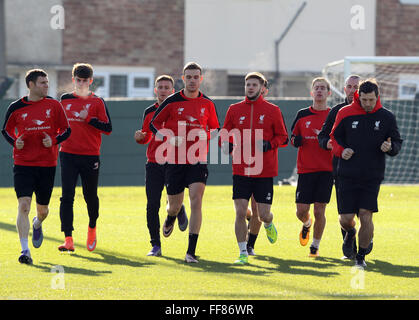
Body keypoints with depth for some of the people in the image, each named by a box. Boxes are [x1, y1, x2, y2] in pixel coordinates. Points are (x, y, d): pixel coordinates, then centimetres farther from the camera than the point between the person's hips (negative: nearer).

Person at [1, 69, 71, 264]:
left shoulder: (54, 105, 3)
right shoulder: (16, 108, 1)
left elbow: (66, 130, 10)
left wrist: (53, 141, -9)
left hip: (47, 164, 2)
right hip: (23, 164, -2)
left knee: (42, 209, 11)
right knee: (23, 205, -15)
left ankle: (37, 225, 49)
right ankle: (25, 251, -14)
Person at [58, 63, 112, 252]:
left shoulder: (97, 102, 0)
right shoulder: (64, 100, 10)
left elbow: (108, 129, -6)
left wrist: (88, 118, -15)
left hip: (90, 156, -1)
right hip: (68, 155, 2)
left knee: (90, 196, 8)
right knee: (67, 196, -10)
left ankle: (92, 228, 36)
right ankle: (68, 239, -12)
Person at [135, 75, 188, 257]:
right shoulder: (149, 112, 11)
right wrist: (140, 138, -2)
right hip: (154, 164, 3)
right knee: (152, 206, -3)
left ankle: (180, 211, 32)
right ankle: (155, 246, 5)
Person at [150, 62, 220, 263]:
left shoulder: (208, 104, 4)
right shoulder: (172, 102, -1)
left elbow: (215, 129, 17)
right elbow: (154, 124, 5)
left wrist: (207, 135, -6)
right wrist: (169, 139, -12)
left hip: (198, 161, 0)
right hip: (175, 161, 0)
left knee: (196, 202, -16)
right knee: (174, 205, 9)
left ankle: (191, 252, -13)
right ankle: (170, 218, 50)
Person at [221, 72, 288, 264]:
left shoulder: (272, 110, 2)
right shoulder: (234, 109, 7)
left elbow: (283, 138, 5)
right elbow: (225, 134, 14)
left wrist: (269, 144, -15)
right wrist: (226, 145, -9)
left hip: (265, 171, -1)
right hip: (241, 170, 1)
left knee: (263, 214, 0)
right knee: (240, 212, -7)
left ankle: (269, 225, 38)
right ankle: (243, 253, 3)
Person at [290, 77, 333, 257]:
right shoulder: (302, 115, 8)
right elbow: (293, 137, 15)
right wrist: (295, 141, -8)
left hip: (326, 169, -1)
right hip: (305, 169, 1)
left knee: (319, 211, -4)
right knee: (301, 211, -1)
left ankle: (315, 246, 11)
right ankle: (307, 224, 34)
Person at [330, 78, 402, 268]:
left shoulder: (386, 117, 2)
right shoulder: (345, 114, 0)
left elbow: (397, 143, 8)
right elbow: (334, 137, 11)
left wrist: (390, 147, -15)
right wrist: (341, 151, -9)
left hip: (372, 176, 0)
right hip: (347, 175, 0)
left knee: (366, 215, -9)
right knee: (345, 218, -1)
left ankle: (361, 256, 7)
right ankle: (350, 233, 36)